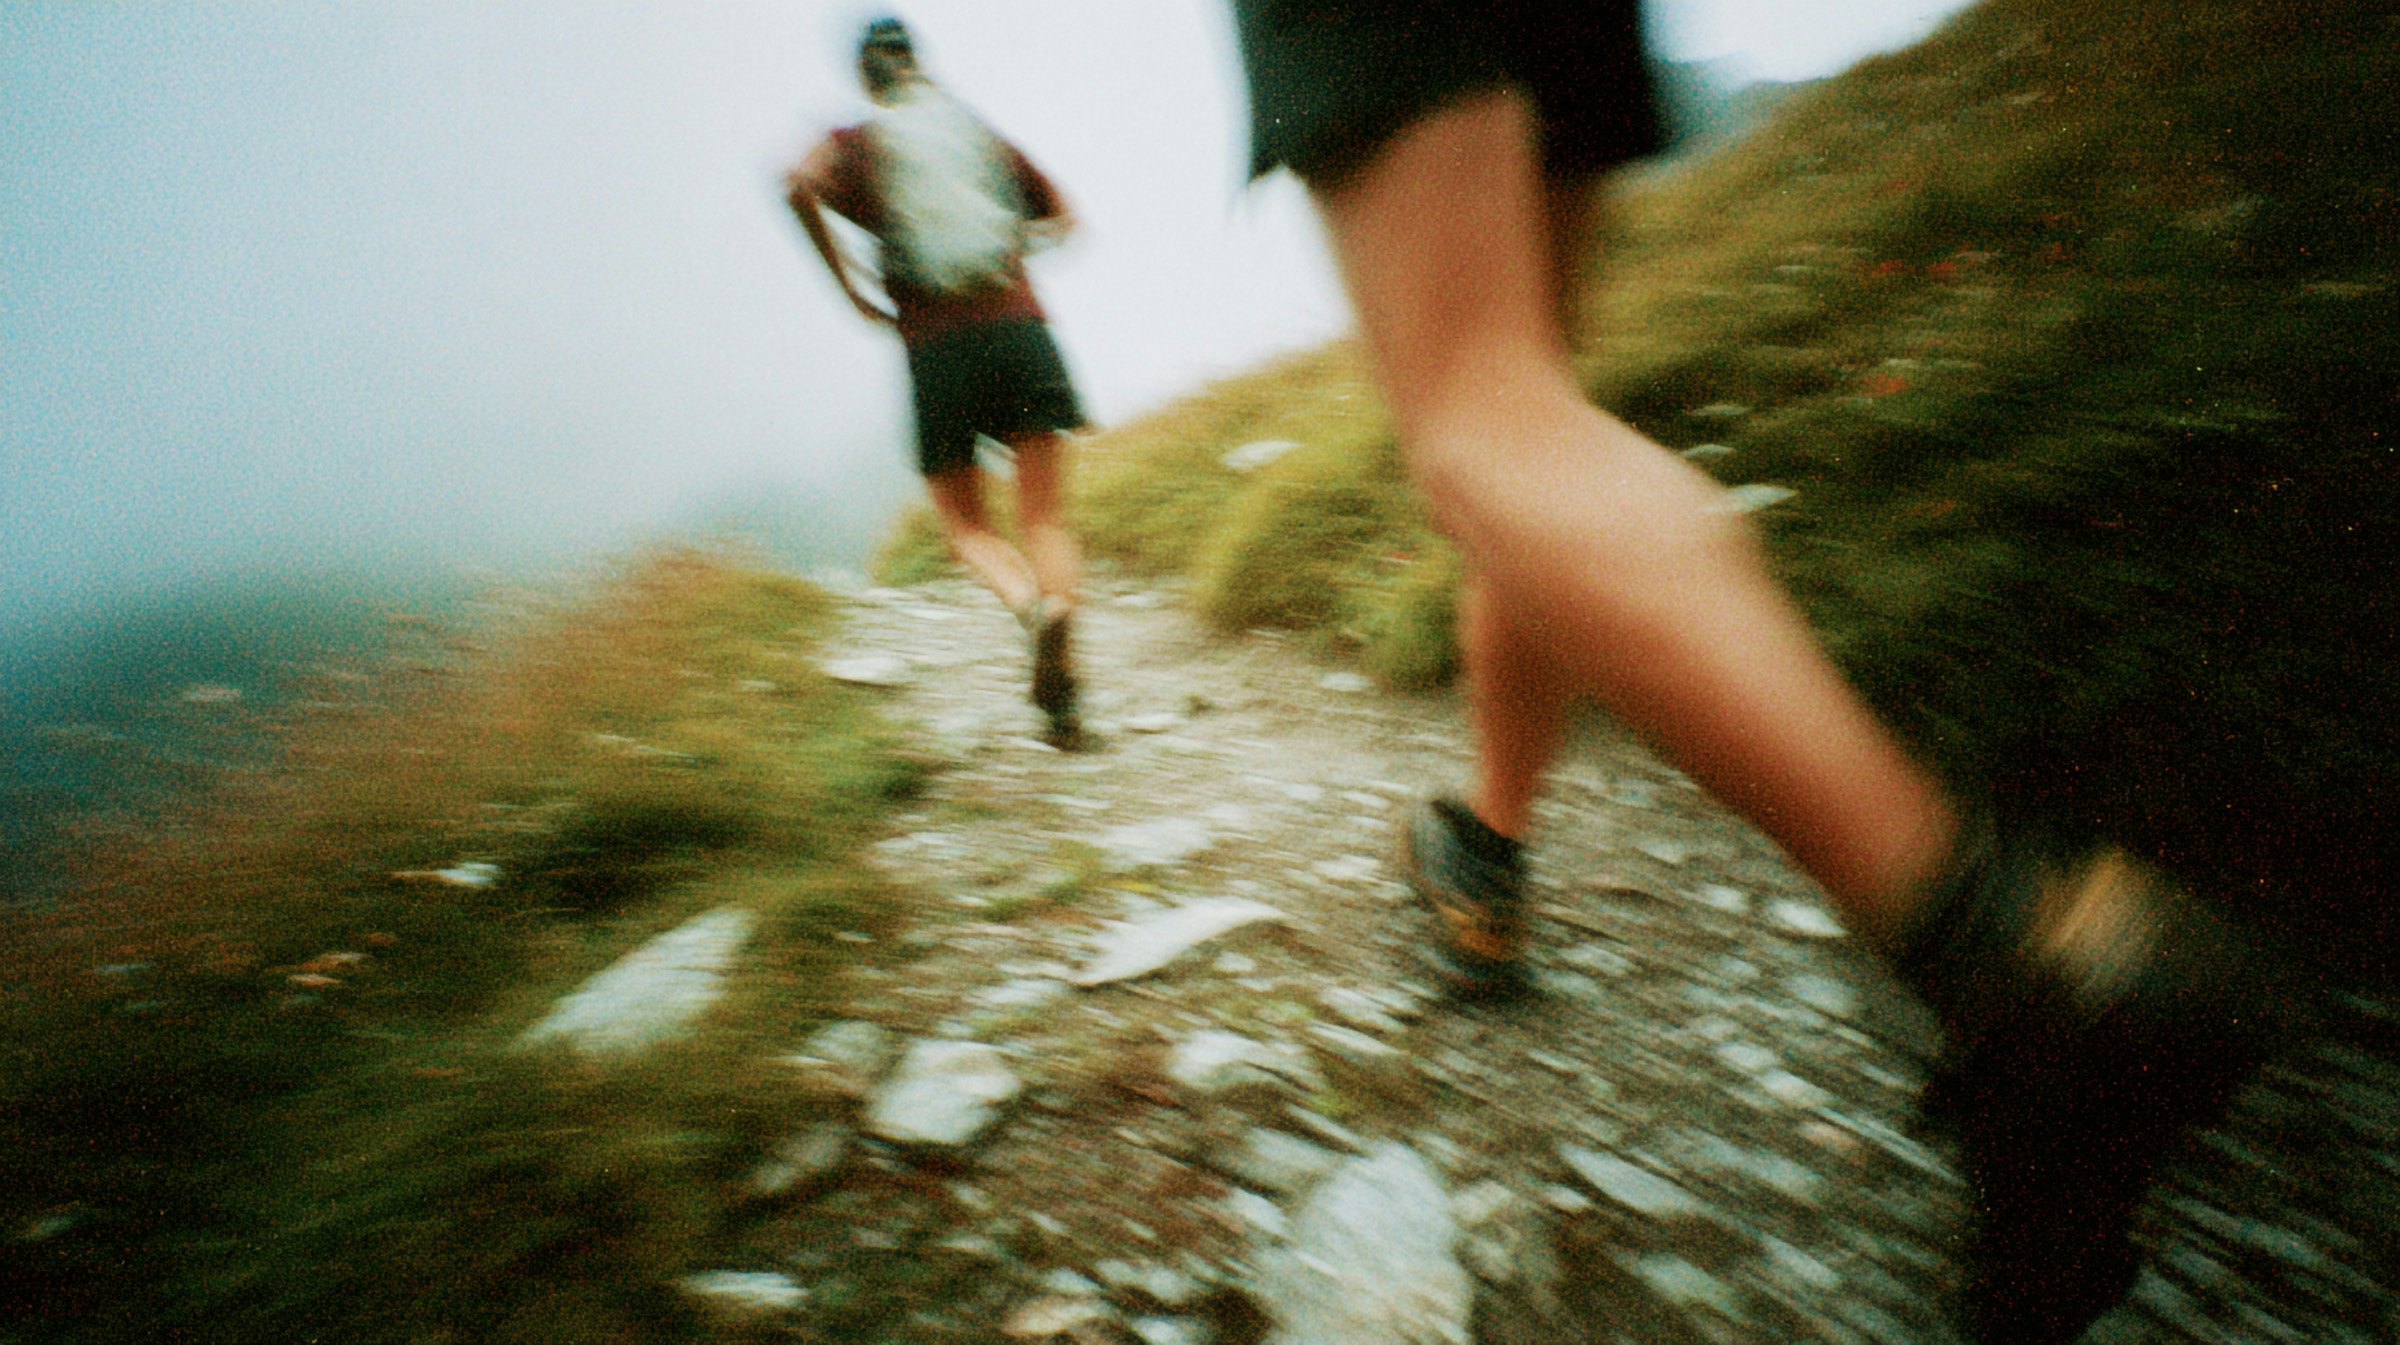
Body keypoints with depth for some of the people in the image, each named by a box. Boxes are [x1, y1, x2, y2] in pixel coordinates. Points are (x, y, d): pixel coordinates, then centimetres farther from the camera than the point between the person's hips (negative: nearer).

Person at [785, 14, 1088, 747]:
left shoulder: (857, 143, 12)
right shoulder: (981, 132, 20)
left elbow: (800, 186, -10)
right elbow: (1062, 217, 28)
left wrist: (848, 287, -1)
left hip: (935, 349, -1)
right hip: (1019, 328, 2)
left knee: (966, 524, 10)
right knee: (1044, 517, -1)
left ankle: (1031, 605, -21)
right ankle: (1062, 690, -17)